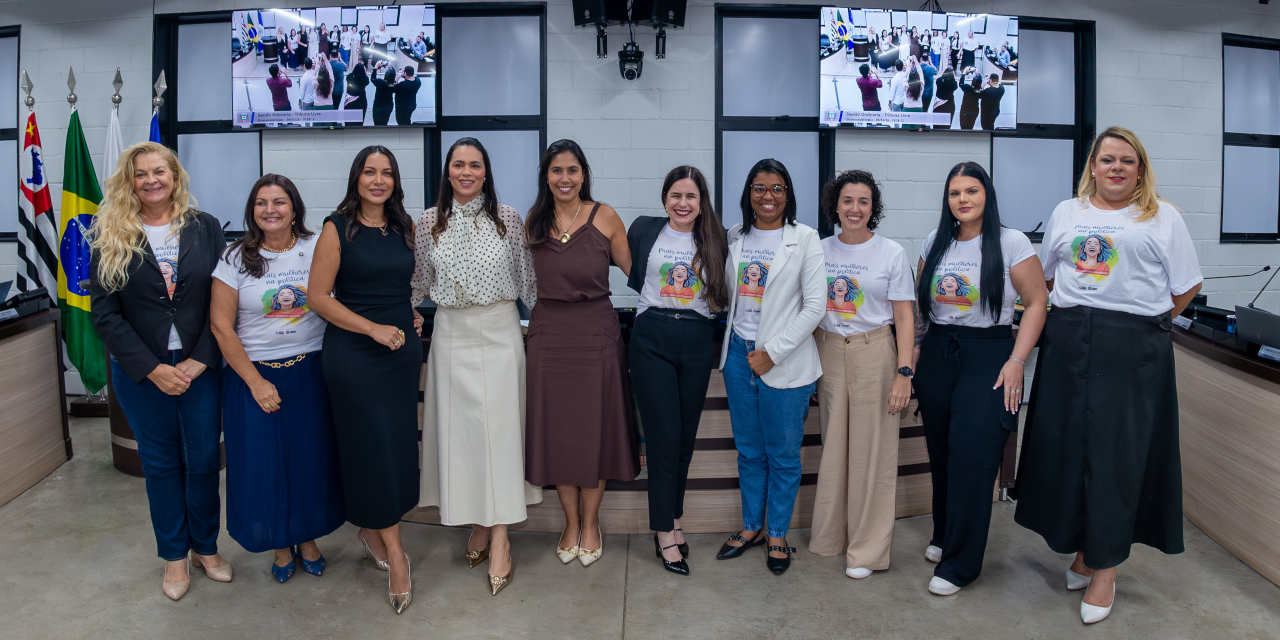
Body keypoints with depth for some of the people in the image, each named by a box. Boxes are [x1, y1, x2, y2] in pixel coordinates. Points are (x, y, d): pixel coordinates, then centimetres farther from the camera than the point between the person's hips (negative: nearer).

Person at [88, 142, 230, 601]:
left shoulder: (205, 227, 0)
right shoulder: (109, 237, -1)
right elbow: (105, 313, -4)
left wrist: (199, 361, -12)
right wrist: (153, 370, -12)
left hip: (200, 366, 0)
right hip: (140, 370, 0)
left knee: (203, 458, 8)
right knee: (160, 463, 11)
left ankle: (206, 547, 27)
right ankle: (174, 555, 27)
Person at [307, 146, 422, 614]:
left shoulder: (405, 227, 8)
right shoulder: (338, 228, -6)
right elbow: (318, 296, -9)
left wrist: (411, 314, 9)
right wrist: (374, 328, -15)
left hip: (403, 348, 5)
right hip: (353, 352, -5)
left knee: (399, 443, 9)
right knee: (373, 444, -2)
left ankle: (372, 530, 30)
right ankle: (394, 550, 8)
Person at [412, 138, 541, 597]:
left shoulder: (509, 219, 1)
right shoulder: (429, 223, 5)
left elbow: (527, 279, 7)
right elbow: (420, 283, 14)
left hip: (500, 332, -2)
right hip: (451, 335, 2)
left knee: (499, 429, -5)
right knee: (459, 429, 3)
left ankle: (500, 540, 0)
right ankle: (477, 525, 18)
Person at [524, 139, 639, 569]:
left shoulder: (604, 217, -4)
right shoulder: (533, 221, 5)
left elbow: (635, 271, 0)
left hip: (596, 333, -2)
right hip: (548, 334, 3)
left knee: (594, 428, 7)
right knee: (555, 429, 8)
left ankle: (590, 523, 25)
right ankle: (571, 522, 27)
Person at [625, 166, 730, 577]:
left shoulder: (715, 241, 7)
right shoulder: (645, 230, 4)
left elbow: (722, 294, 15)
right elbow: (632, 275, 16)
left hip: (697, 340, 2)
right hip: (652, 338, -2)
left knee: (686, 437, 9)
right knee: (664, 436, -4)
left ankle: (673, 518, 26)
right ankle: (665, 532, 5)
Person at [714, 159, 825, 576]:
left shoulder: (804, 239, -5)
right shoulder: (735, 237, 8)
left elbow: (815, 306, -9)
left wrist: (772, 352, -13)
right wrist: (737, 346, 6)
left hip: (783, 362, -4)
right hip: (739, 354, 4)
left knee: (783, 454, 7)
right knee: (749, 450, 14)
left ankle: (778, 535, 22)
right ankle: (751, 527, 30)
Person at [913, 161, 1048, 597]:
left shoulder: (1011, 243, -4)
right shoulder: (935, 242, 9)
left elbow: (1037, 302, -4)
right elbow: (919, 299, 18)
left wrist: (1017, 360, -12)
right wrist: (913, 348, 8)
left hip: (990, 354, -4)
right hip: (938, 353, 4)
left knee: (972, 455, -6)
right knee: (940, 451, 9)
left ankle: (961, 563, 4)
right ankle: (943, 535, 29)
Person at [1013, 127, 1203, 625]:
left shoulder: (1163, 217, 6)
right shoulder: (1067, 212, 14)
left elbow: (1185, 287, 6)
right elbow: (1046, 277, 19)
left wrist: (1148, 321, 0)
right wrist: (1074, 314, 9)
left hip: (1133, 353, -3)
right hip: (1069, 346, 3)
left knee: (1117, 455, -1)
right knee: (1067, 448, 6)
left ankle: (1105, 569, 10)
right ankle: (1083, 551, 23)